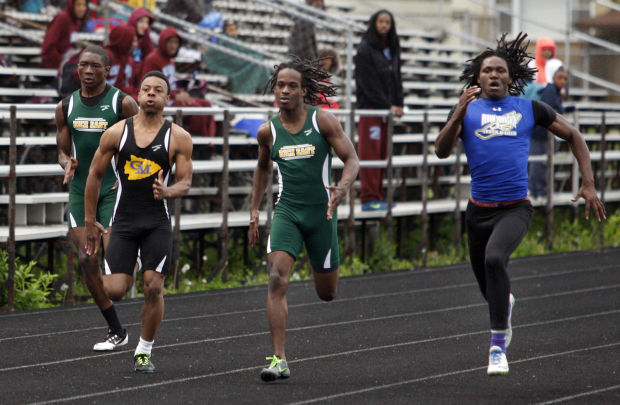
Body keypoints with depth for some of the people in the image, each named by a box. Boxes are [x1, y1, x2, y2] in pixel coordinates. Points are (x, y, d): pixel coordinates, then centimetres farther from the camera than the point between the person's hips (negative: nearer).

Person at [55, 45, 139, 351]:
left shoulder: (123, 104, -5)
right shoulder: (66, 107, 7)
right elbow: (62, 150, 15)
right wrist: (67, 163, -8)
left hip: (114, 188, -4)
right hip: (80, 191, 4)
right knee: (87, 259, -3)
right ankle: (116, 331, 7)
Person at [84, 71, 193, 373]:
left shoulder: (178, 137, 0)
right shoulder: (117, 133, 2)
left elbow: (185, 183, 1)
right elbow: (95, 175, 10)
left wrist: (167, 191, -22)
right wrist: (90, 220, 11)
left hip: (157, 223, -1)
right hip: (123, 220, 1)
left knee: (153, 288, -8)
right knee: (114, 291, -8)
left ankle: (144, 351, 9)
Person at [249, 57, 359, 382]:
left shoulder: (323, 120, -6)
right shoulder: (268, 131, 2)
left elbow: (351, 159, -6)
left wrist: (341, 190, -25)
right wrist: (254, 209, 18)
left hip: (321, 211, -1)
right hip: (287, 210, 1)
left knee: (327, 293, 10)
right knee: (277, 280, -20)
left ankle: (324, 268, 51)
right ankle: (279, 360, -21)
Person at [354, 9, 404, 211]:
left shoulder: (393, 49, 15)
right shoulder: (365, 49, -6)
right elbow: (368, 83, -11)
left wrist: (398, 104, 6)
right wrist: (388, 106, -12)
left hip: (387, 108, 7)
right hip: (370, 107, -7)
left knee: (383, 154, 6)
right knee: (370, 152, -8)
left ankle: (378, 196, 10)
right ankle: (369, 199, -9)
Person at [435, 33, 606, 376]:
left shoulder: (530, 109, 5)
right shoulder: (467, 110, 4)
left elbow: (573, 136, 14)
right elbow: (442, 151, -8)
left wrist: (588, 185, 7)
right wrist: (459, 114, -23)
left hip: (516, 207, -2)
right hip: (479, 208, 2)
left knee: (494, 258, -31)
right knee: (487, 284, 15)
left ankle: (498, 345, -23)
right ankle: (505, 303, 54)